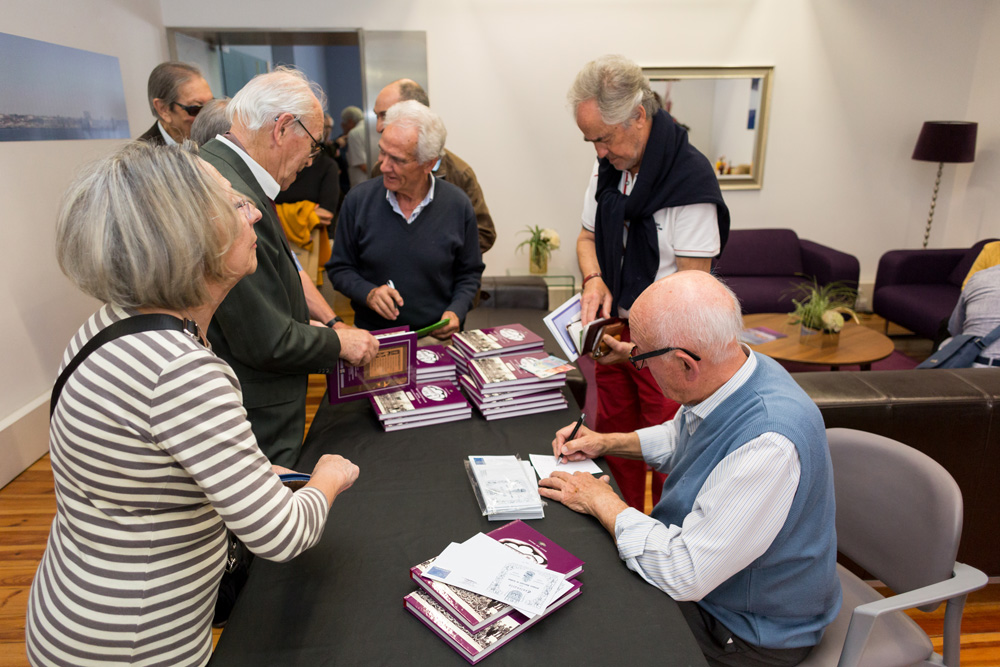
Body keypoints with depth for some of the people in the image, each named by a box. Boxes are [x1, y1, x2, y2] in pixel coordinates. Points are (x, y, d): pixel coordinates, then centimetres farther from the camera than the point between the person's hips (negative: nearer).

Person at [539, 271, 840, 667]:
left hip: (750, 631, -7)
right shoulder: (728, 373, -10)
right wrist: (606, 442, 1)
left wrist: (601, 502, -22)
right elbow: (678, 437, 13)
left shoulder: (769, 447, -39)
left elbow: (685, 575, -34)